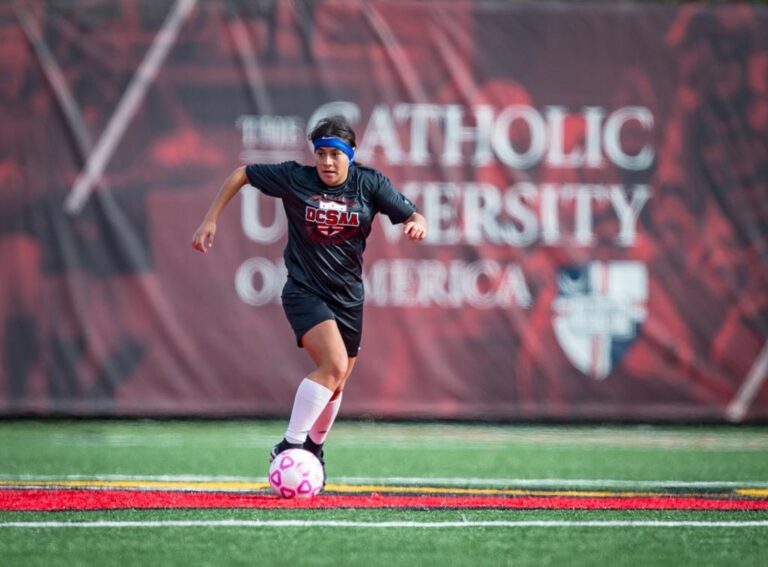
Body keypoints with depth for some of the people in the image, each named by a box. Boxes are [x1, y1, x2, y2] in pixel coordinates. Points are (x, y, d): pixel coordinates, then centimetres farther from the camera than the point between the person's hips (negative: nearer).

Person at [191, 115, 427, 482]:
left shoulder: (370, 184, -5)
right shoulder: (294, 178, -9)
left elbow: (412, 216, -6)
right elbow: (242, 174, 4)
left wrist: (417, 223, -31)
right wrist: (210, 220, 1)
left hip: (348, 296, 4)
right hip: (304, 291, -4)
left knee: (336, 383, 14)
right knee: (334, 364, -26)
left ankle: (314, 448, 40)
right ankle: (289, 445, -20)